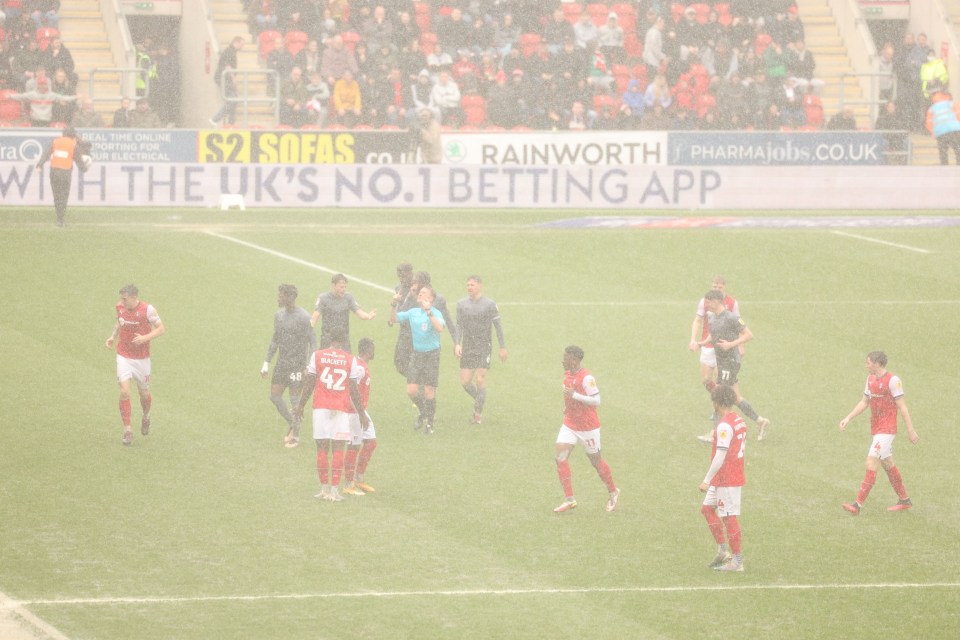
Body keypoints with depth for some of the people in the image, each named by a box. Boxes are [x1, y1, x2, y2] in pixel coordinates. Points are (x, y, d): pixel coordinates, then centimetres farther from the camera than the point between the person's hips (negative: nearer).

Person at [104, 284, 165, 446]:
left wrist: (145, 338, -26)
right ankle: (127, 430, -5)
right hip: (124, 357, 2)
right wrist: (113, 336, 3)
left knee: (144, 393, 11)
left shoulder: (147, 310, -16)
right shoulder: (120, 307, -3)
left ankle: (146, 417, 43)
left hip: (142, 358, -2)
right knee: (124, 392, -13)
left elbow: (161, 329, -11)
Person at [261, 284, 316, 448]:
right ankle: (291, 423, 26)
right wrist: (266, 363, 16)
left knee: (295, 399, -3)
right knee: (274, 396, 5)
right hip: (282, 362, 7)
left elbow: (312, 342, -11)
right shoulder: (279, 315, 8)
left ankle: (295, 435, 8)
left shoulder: (303, 317, -14)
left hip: (297, 364, -7)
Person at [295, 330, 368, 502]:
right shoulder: (350, 360, 0)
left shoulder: (317, 356, 2)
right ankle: (334, 490, -4)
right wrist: (361, 414, 8)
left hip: (321, 407, 1)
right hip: (342, 409, -1)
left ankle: (324, 488, 8)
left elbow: (309, 384, 1)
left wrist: (300, 406, 11)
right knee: (338, 449, 0)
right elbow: (354, 391, -1)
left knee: (322, 448, 6)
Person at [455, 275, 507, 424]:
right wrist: (457, 344, -4)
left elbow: (498, 326, 0)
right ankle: (479, 400, 28)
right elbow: (459, 325, 9)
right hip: (467, 347, 4)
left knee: (480, 379, -10)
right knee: (465, 381, -1)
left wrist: (503, 347, 0)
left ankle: (478, 413, 2)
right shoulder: (462, 304, 6)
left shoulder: (490, 305, -4)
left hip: (484, 346, -4)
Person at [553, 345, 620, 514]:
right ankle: (569, 499, -6)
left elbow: (596, 400, -27)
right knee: (560, 457, -9)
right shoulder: (567, 374, 4)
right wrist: (567, 406, 11)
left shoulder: (586, 378, -22)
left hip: (587, 427, -7)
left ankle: (613, 492, 31)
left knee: (596, 461, 8)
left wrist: (574, 395, -31)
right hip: (570, 425, 7)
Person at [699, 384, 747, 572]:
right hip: (737, 476, 10)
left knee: (729, 517, -2)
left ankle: (737, 561, 4)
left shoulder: (724, 426, -21)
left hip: (726, 479, -10)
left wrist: (707, 480, -21)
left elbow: (720, 456, -24)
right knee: (707, 508, 17)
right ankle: (722, 552, 18)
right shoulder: (739, 421, 9)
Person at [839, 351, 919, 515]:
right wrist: (848, 418, 8)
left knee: (871, 463, -15)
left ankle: (858, 504, -20)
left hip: (886, 430, -9)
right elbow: (864, 402, 17)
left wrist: (910, 430, -12)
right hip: (876, 428, 9)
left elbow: (902, 406, -13)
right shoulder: (871, 379, 9)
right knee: (887, 463, 16)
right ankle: (904, 500, 28)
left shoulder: (893, 381, -14)